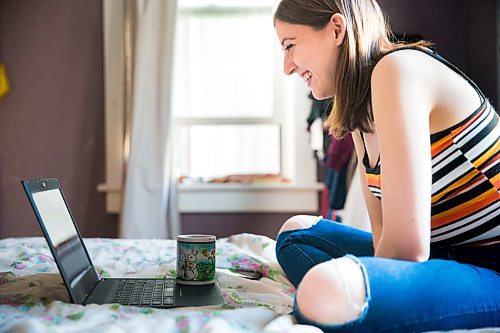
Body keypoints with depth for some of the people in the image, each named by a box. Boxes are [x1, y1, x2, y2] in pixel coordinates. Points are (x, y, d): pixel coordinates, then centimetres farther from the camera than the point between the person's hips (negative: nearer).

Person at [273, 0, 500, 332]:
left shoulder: (399, 68, -17)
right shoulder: (361, 117, 11)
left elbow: (407, 243, -22)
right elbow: (383, 228, 6)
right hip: (450, 255, 10)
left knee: (324, 290, -36)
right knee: (296, 232, 18)